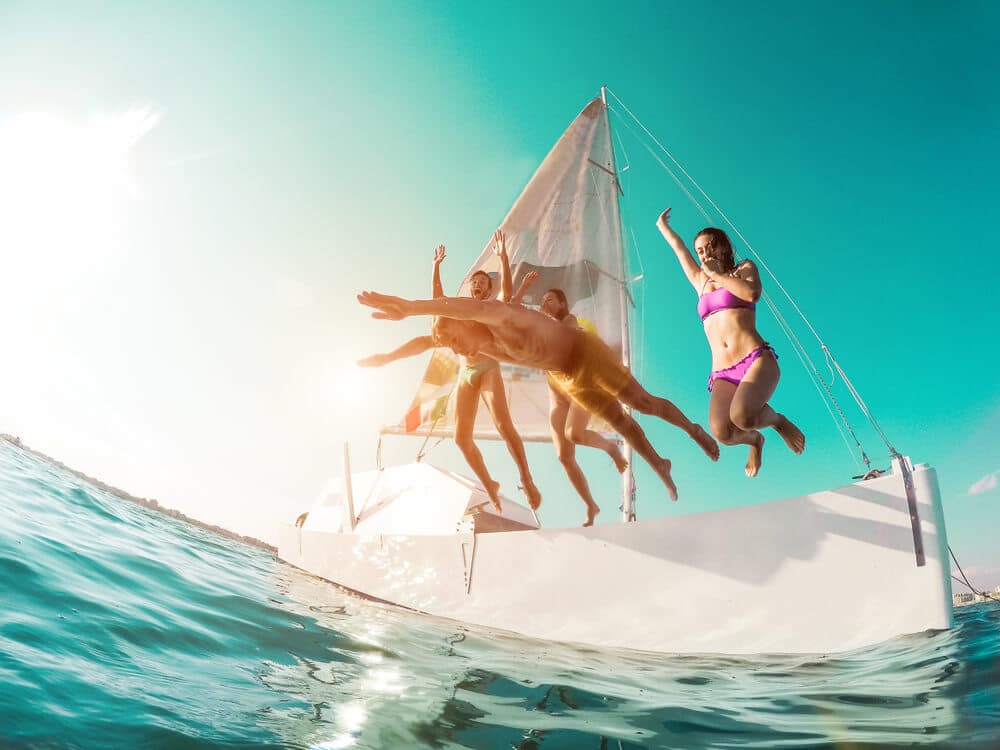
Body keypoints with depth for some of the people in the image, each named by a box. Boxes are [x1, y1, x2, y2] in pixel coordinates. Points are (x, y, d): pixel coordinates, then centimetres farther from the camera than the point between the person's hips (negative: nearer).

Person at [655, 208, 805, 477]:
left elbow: (752, 294, -7)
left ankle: (778, 420, 2)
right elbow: (679, 248, 40)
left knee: (742, 416, -35)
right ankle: (754, 439, 11)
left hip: (756, 360, -3)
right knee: (721, 431, -27)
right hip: (722, 374, 3)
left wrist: (718, 274, 4)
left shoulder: (744, 268, 16)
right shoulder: (701, 281, 26)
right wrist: (663, 225, 55)